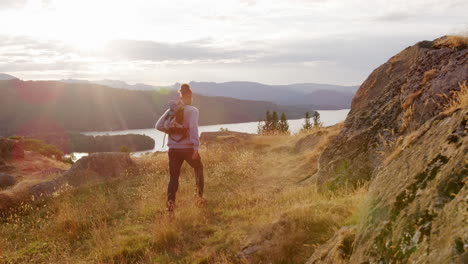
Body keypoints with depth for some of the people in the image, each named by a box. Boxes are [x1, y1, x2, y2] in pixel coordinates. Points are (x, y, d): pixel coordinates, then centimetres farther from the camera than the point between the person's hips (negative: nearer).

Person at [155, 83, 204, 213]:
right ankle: (199, 196, 23)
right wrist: (196, 147, -21)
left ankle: (170, 202, -6)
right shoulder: (193, 110, -8)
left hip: (173, 149, 3)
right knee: (198, 169, 23)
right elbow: (193, 128, -21)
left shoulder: (172, 110, 5)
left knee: (174, 177, 10)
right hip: (188, 148, -3)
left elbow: (159, 126, 0)